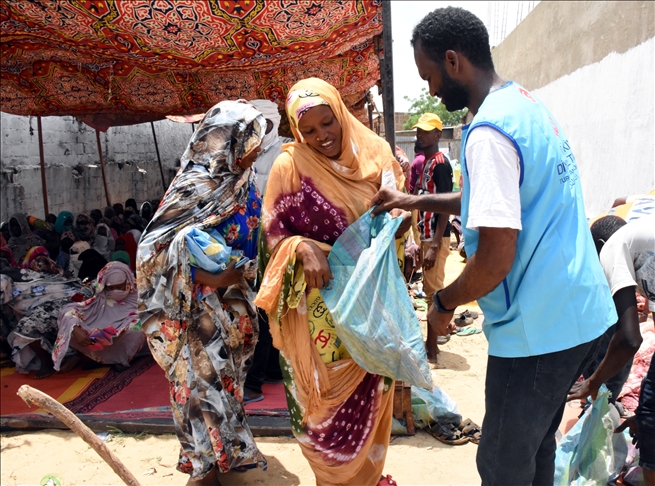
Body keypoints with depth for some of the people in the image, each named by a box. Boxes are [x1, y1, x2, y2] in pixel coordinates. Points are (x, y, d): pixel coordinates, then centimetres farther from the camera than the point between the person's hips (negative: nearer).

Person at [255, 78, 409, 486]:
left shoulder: (375, 152, 0)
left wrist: (401, 219, -15)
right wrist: (304, 249, -27)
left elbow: (402, 208, 8)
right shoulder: (290, 167, -9)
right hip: (320, 308, -3)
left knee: (370, 392, 19)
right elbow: (274, 235, -7)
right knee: (328, 399, 10)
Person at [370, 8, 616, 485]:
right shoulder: (527, 103, 10)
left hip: (539, 328, -9)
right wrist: (415, 201, 20)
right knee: (536, 446, 25)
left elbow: (495, 258, -25)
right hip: (581, 312, 9)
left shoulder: (490, 131, -21)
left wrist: (444, 304, -7)